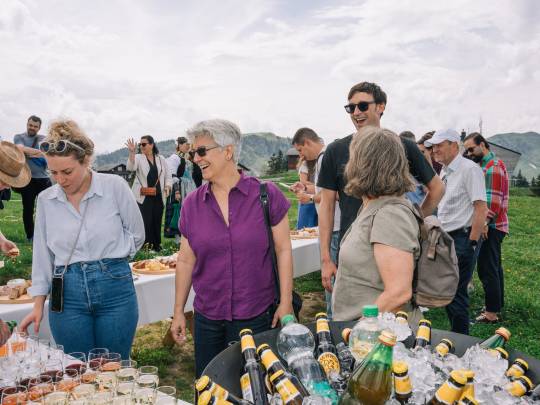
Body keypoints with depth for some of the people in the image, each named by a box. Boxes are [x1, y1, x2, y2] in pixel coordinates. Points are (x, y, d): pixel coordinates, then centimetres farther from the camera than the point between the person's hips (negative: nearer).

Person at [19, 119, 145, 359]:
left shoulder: (115, 186, -6)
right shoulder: (46, 200, 3)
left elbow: (136, 235, 4)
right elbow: (42, 256, 10)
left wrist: (108, 258, 0)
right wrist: (38, 305, 9)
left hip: (115, 288, -2)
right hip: (67, 296, 2)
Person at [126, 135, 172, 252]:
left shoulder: (161, 159, 11)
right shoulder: (138, 157, 2)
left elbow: (168, 176, 14)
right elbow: (130, 167, -18)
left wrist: (167, 187, -3)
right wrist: (132, 152, -30)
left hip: (158, 197, 3)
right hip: (143, 197, -3)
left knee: (157, 221, 8)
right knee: (146, 221, -8)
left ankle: (157, 246, 20)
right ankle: (146, 245, 0)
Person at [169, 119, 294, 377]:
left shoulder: (266, 195, -9)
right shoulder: (192, 204, 0)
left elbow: (283, 250, -4)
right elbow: (186, 260, 6)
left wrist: (286, 303, -6)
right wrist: (178, 311, 9)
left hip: (256, 317, -3)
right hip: (207, 318, 3)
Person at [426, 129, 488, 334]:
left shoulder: (469, 169, -12)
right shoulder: (444, 171, 15)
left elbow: (481, 208, -17)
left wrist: (472, 243, -19)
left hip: (462, 238, -8)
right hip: (445, 238, 9)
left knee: (456, 293, -4)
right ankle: (455, 335, 29)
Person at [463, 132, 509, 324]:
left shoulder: (493, 166, -14)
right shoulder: (486, 165, 18)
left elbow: (493, 200, -21)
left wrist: (485, 223, -20)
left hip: (491, 227, -11)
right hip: (493, 226, 11)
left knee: (487, 269, -7)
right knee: (494, 267, 17)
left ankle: (491, 314, -1)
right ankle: (497, 305, 27)